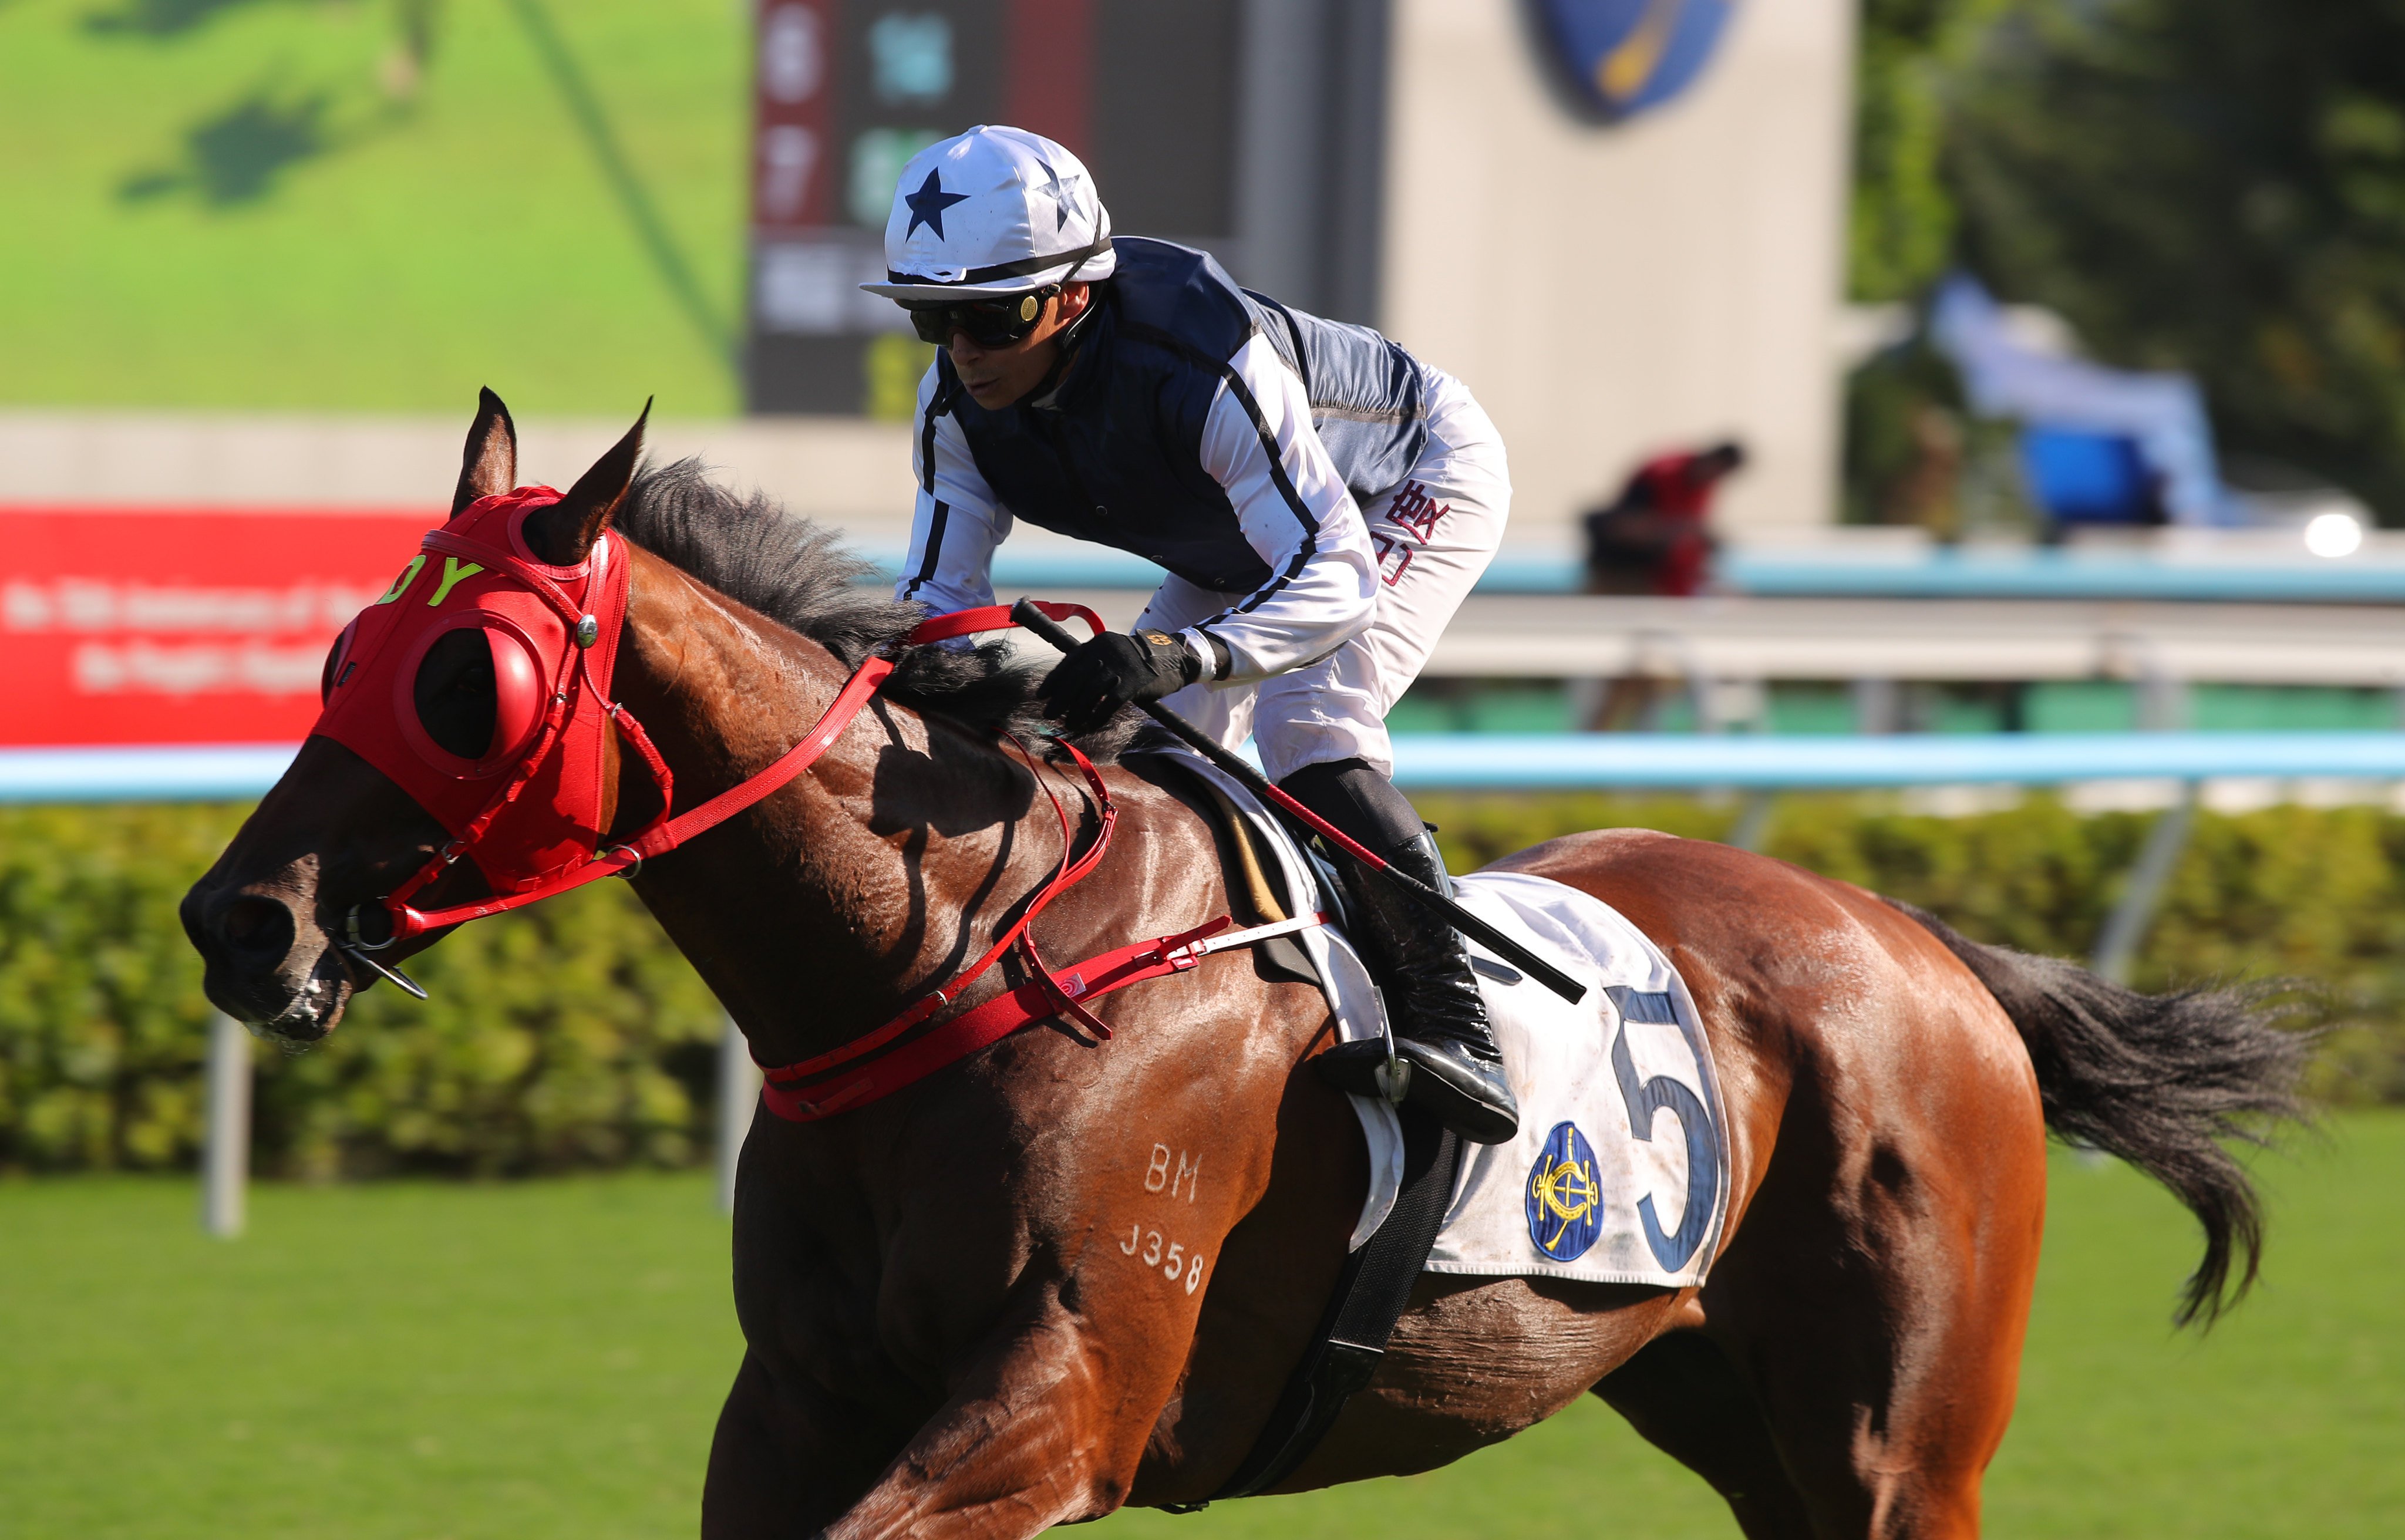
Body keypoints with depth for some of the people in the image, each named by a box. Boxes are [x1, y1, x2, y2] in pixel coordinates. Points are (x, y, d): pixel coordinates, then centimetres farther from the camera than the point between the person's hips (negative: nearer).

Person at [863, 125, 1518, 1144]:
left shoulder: (1205, 365, -44)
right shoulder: (957, 403, -22)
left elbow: (1338, 575, -49)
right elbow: (942, 592, -15)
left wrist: (1177, 655, -66)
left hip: (1417, 485, -8)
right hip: (1240, 545, 8)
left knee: (1304, 726, -29)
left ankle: (1447, 1016, -30)